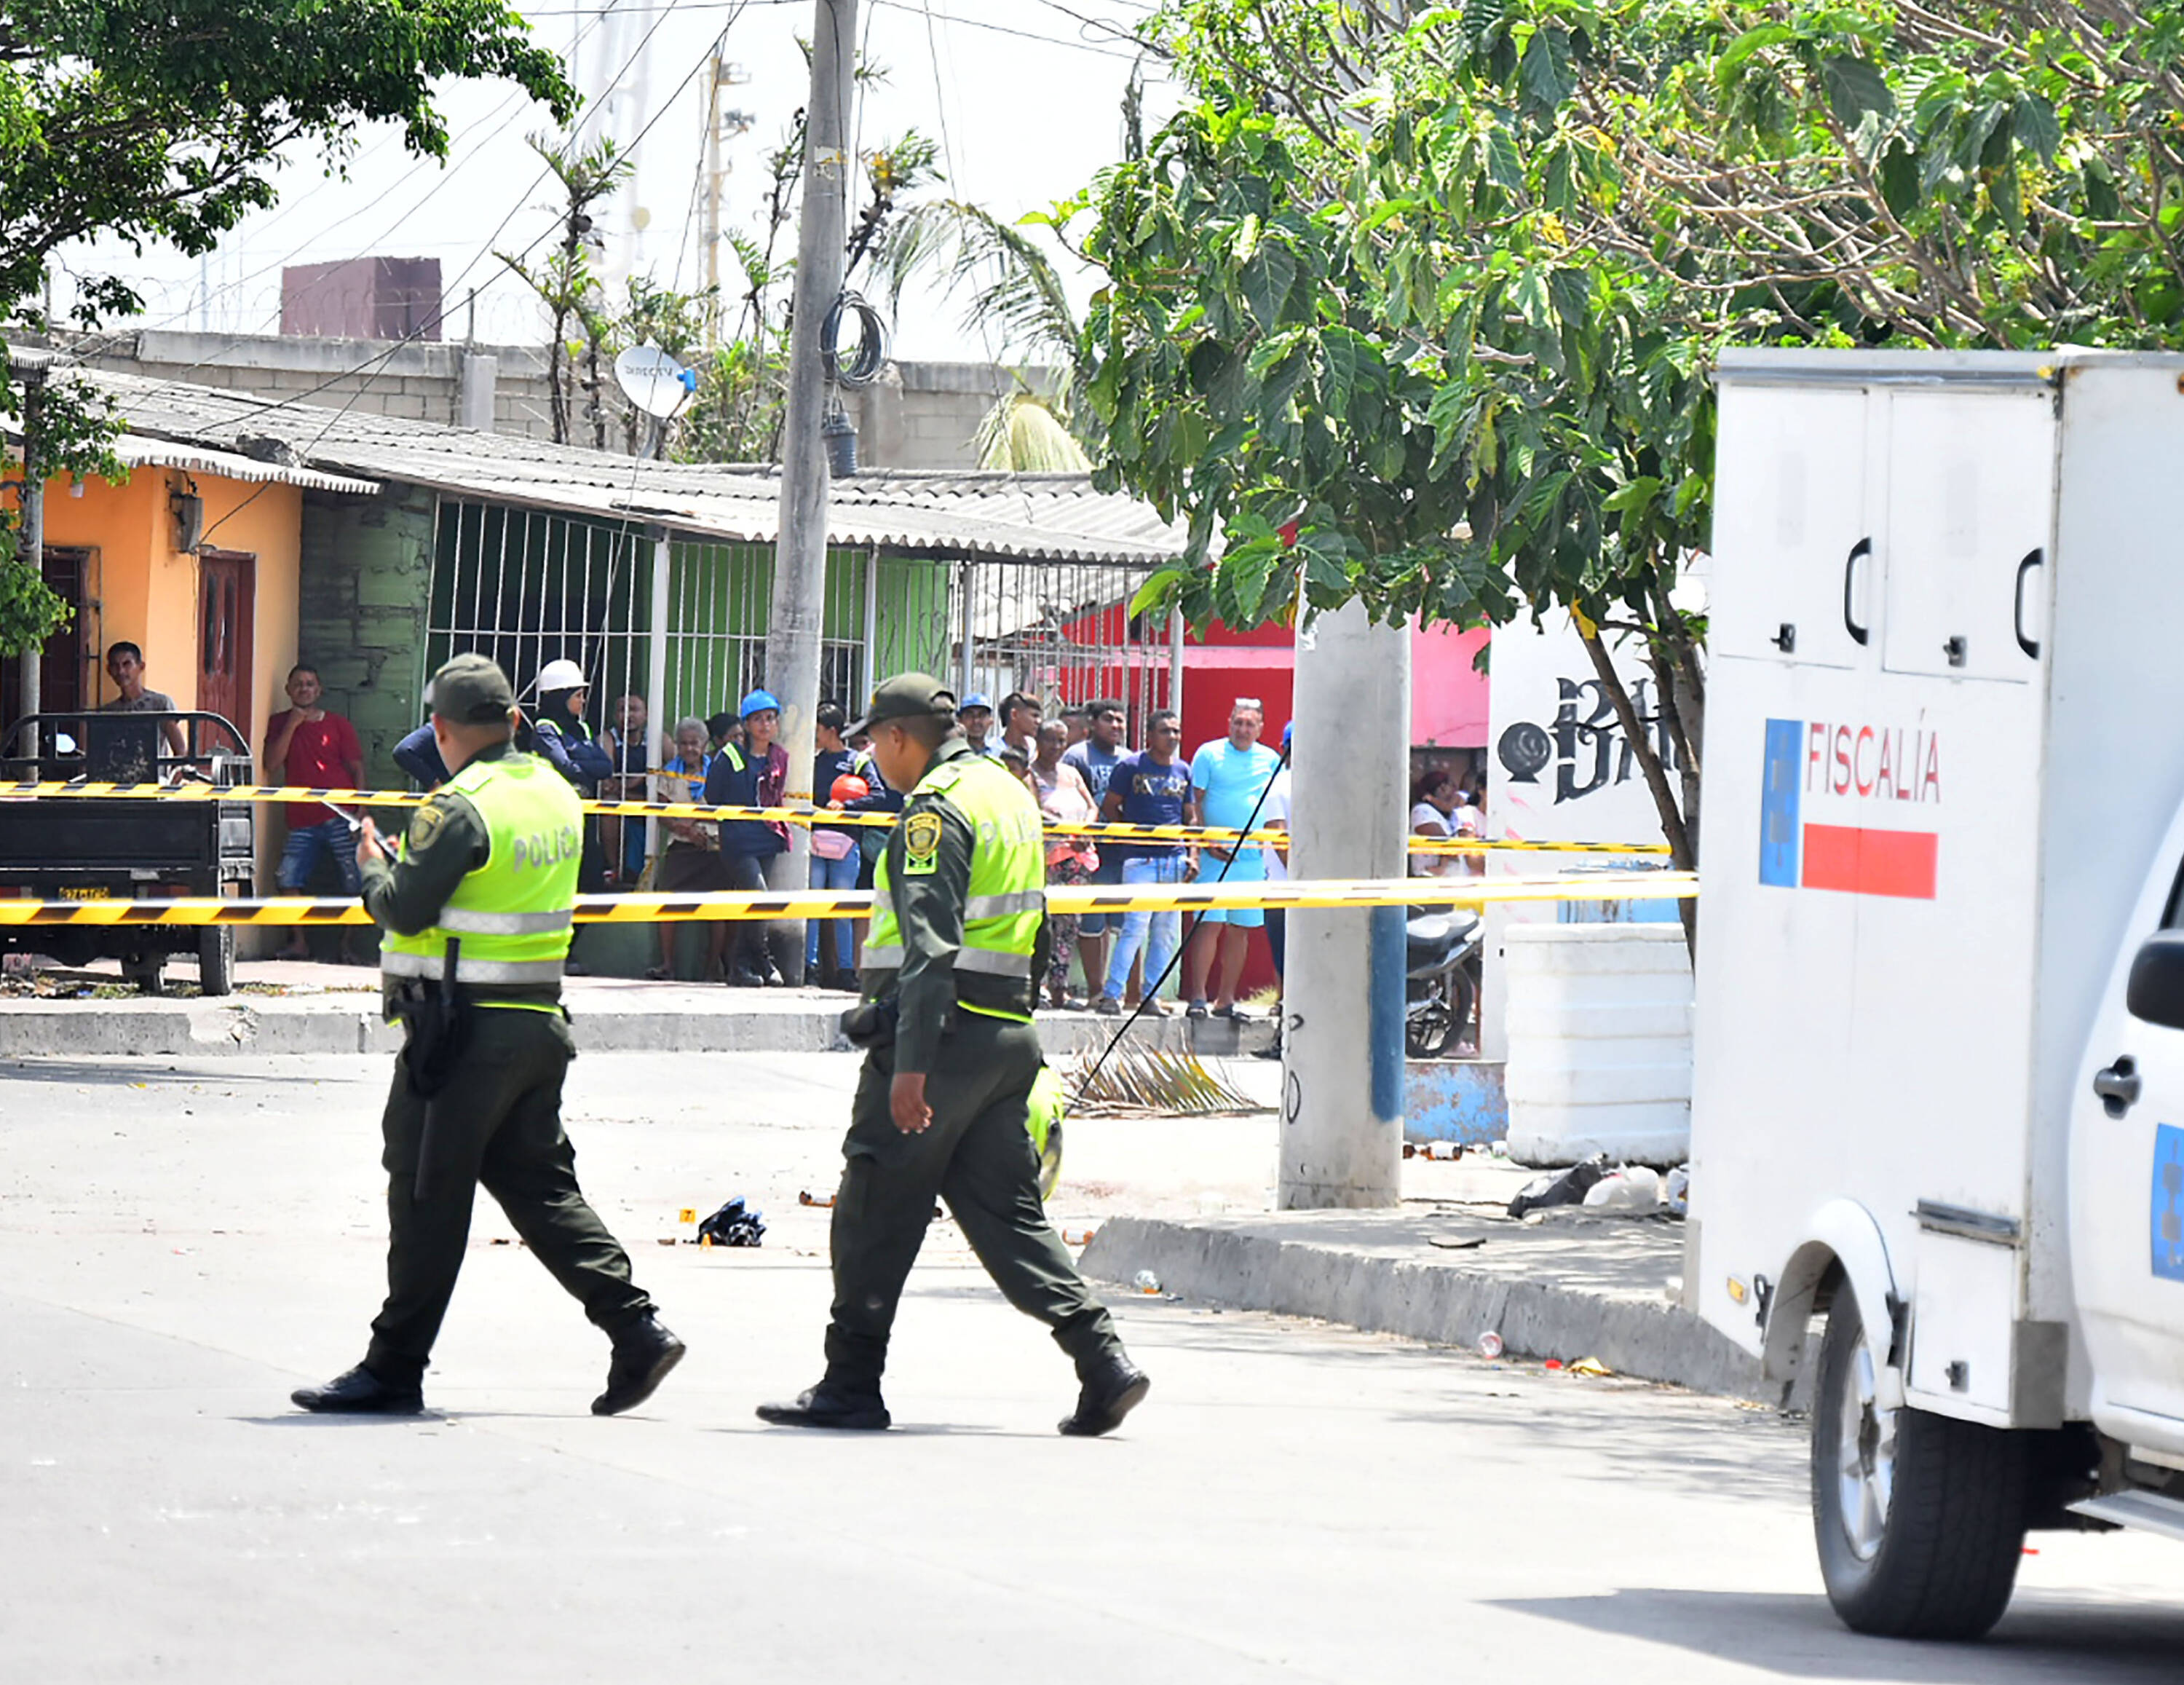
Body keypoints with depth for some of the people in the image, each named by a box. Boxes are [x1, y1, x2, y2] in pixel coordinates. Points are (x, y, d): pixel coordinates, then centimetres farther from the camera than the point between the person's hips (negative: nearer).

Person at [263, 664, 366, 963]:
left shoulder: (338, 725, 7)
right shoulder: (280, 724, 12)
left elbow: (357, 770, 5)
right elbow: (272, 764, -1)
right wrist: (292, 725, -6)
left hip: (339, 817, -2)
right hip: (302, 820, 2)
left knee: (354, 884, -5)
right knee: (290, 880, -10)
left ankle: (347, 946, 4)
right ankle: (298, 942, 0)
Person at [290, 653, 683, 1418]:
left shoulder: (462, 808, -17)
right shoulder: (556, 796, 9)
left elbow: (406, 910, -18)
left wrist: (374, 867, 3)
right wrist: (406, 861, 19)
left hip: (464, 1029, -8)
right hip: (539, 1023, 8)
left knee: (428, 1197, 0)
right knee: (538, 1184, 14)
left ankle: (394, 1369, 6)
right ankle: (637, 1330, 5)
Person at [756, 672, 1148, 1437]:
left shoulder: (936, 810, -12)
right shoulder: (1010, 794, 17)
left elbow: (929, 945, -21)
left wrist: (911, 1061, -25)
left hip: (947, 1030, -9)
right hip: (1010, 1032, 9)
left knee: (875, 1214, 0)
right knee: (1006, 1209, 9)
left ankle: (851, 1386, 4)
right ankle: (1103, 1361, -3)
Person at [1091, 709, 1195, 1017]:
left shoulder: (1183, 771, 14)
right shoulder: (1132, 767, 0)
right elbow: (1109, 807, 5)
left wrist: (1192, 856, 8)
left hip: (1175, 860, 5)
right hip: (1141, 860, -5)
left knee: (1166, 933, 5)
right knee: (1136, 925, -14)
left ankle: (1151, 995, 12)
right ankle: (1111, 993, -11)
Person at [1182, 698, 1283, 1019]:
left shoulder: (1270, 760, 11)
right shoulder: (1209, 754, 0)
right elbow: (1196, 803, -2)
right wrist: (1207, 844, -12)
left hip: (1253, 857, 4)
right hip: (1216, 855, -4)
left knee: (1241, 928, 6)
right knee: (1210, 924, -10)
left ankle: (1225, 999, 13)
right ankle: (1198, 997, -8)